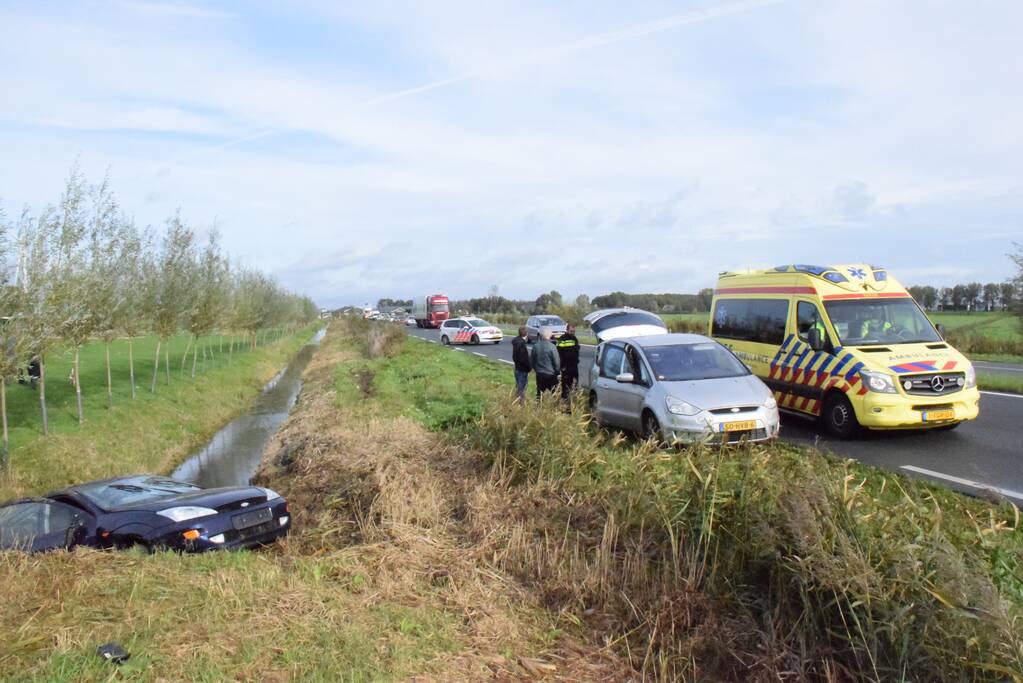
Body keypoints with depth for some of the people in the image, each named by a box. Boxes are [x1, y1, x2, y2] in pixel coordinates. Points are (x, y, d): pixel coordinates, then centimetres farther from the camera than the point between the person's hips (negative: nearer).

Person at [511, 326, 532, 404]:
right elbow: (525, 358, -22)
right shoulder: (522, 343, -23)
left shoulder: (516, 341, 6)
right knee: (522, 386, -2)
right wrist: (529, 367, -12)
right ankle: (521, 402, 3)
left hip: (517, 367, 9)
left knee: (518, 386, 19)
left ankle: (517, 400, 28)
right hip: (523, 369, -9)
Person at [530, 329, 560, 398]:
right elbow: (556, 361, -11)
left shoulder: (535, 346, -2)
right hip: (550, 374, -4)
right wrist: (557, 371, 5)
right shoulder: (552, 347, -16)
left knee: (539, 394, 12)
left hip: (539, 374, 5)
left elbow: (531, 360, 8)